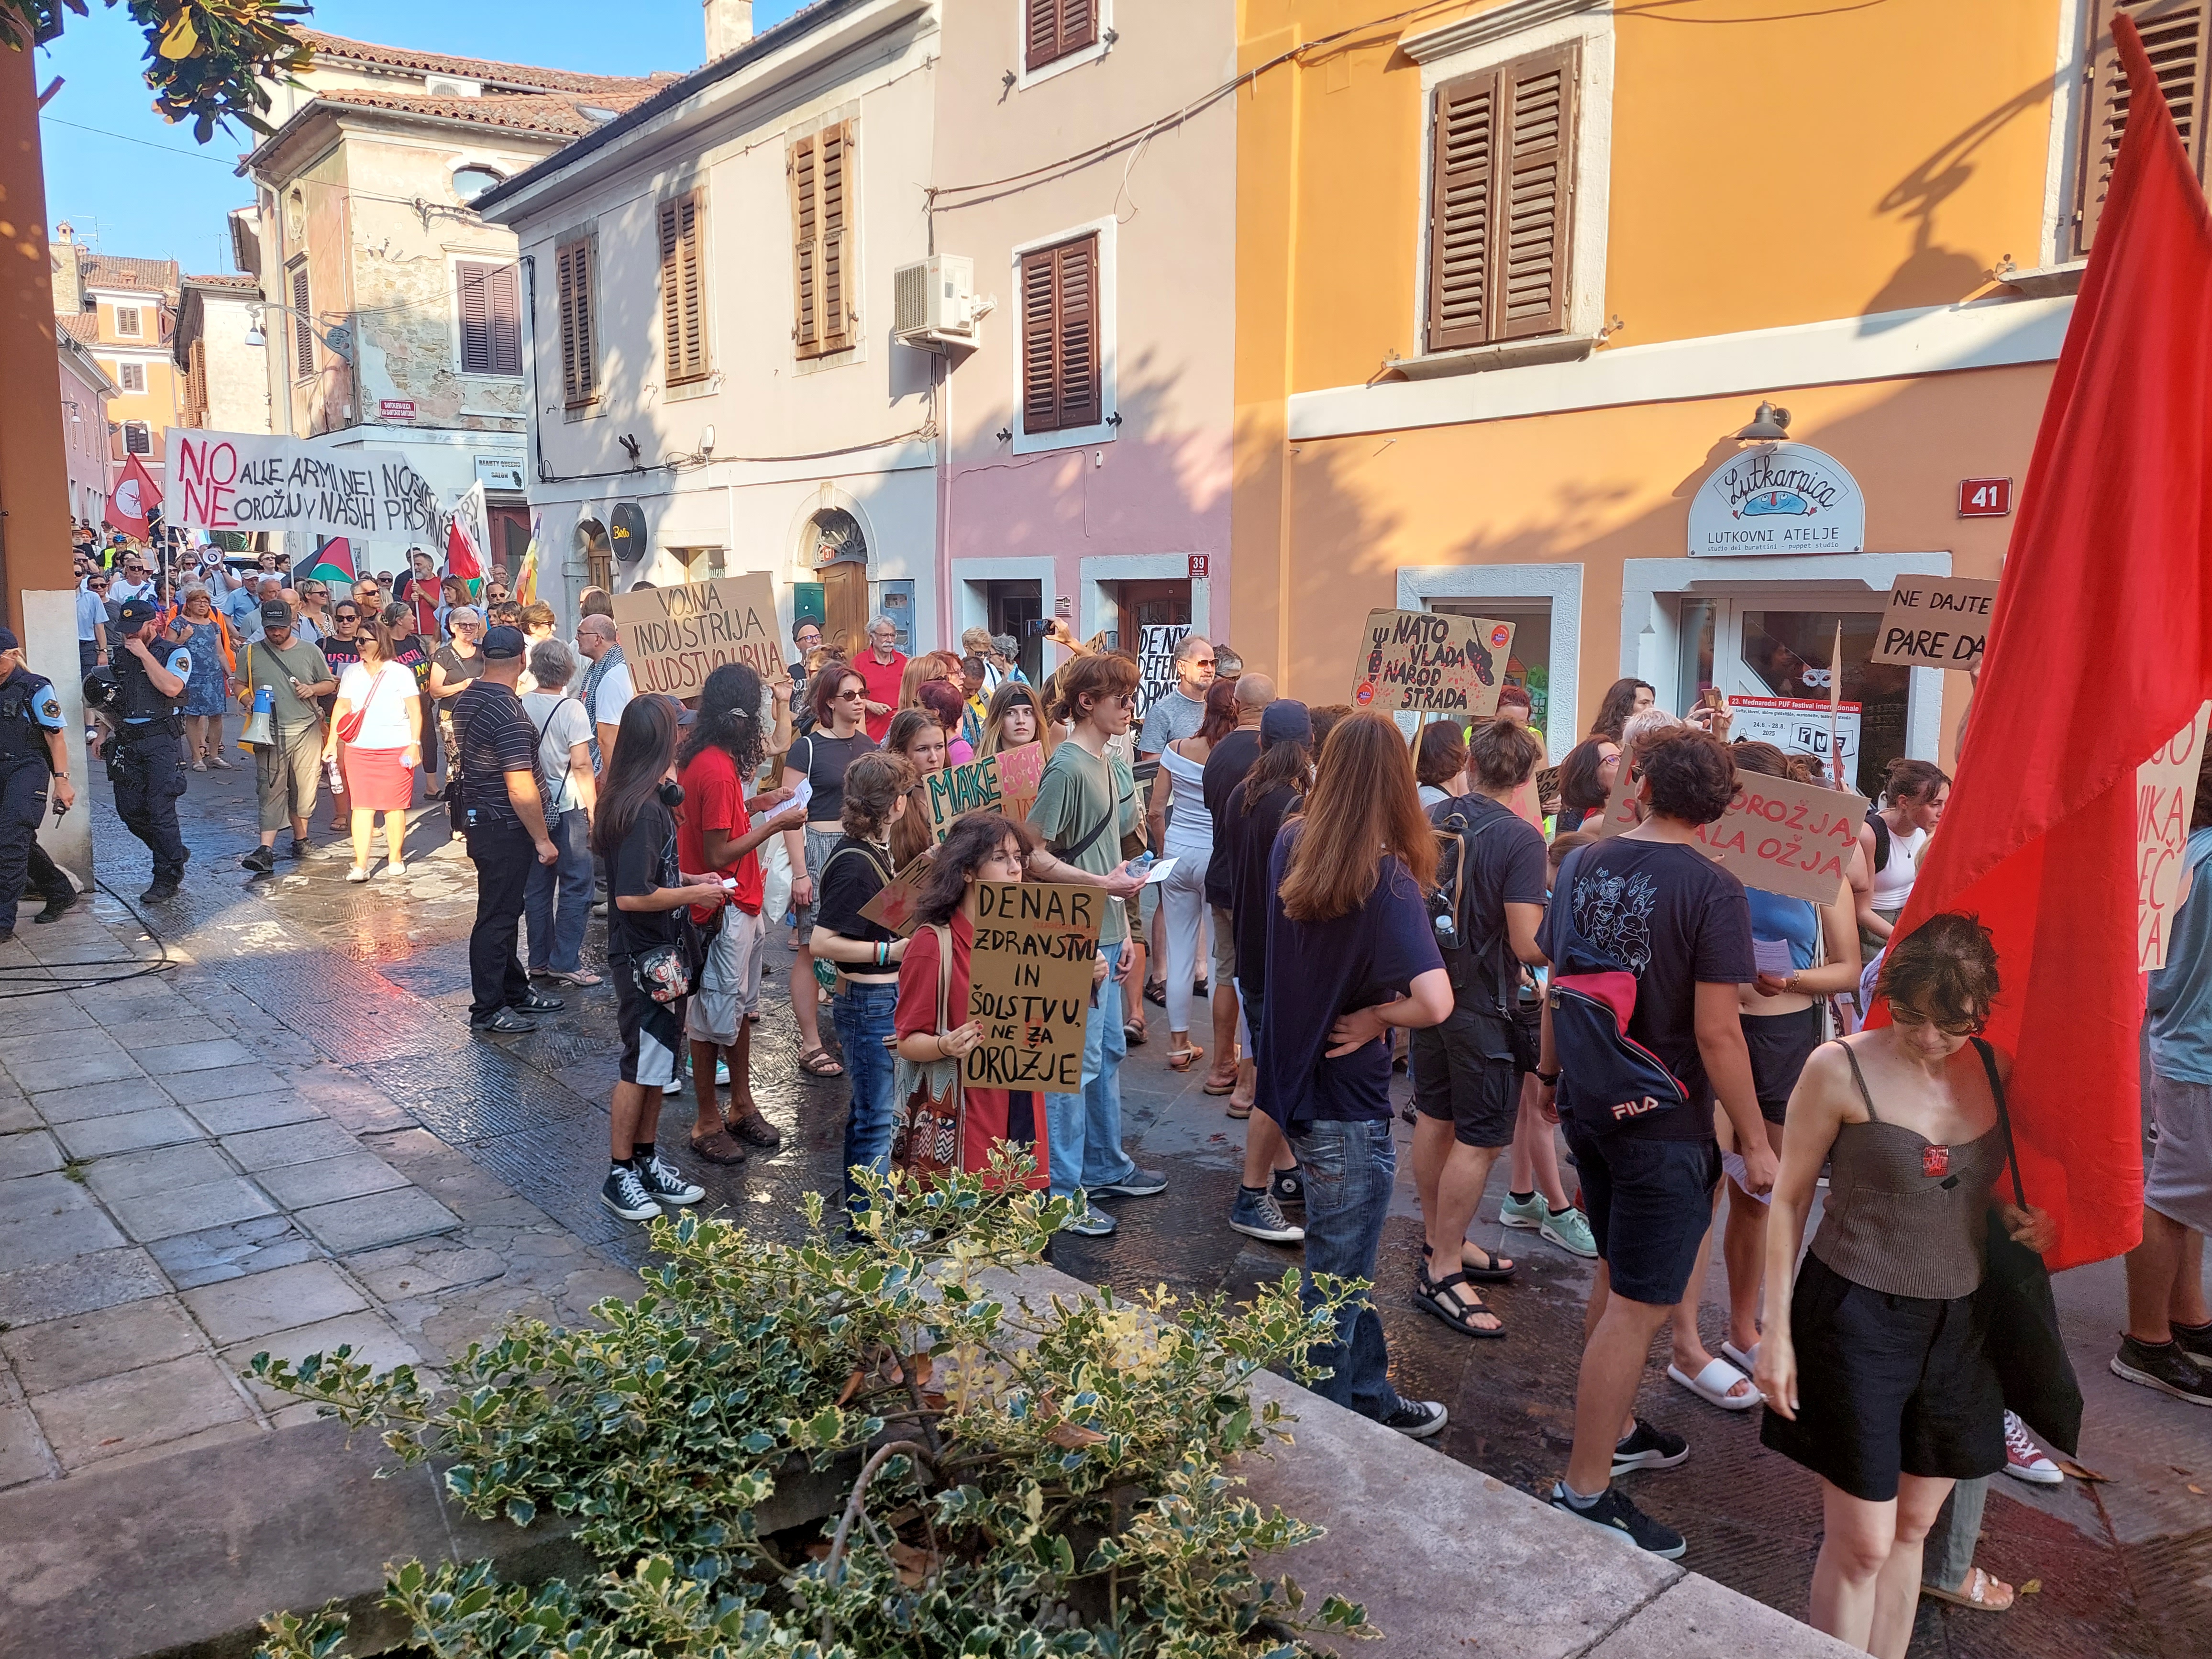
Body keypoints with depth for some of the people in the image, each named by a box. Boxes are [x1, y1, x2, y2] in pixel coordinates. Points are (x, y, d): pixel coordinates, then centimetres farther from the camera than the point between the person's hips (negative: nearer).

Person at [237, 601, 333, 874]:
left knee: (304, 789, 7)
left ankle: (300, 839, 25)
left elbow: (330, 684, 14)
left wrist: (313, 689, -7)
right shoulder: (251, 653, 7)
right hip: (269, 733, -1)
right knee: (270, 790, -8)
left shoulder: (310, 652, 7)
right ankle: (266, 850, -14)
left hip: (306, 731, 1)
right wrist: (247, 699, -6)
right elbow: (239, 685, 15)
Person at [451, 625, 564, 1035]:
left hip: (478, 815, 10)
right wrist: (542, 839, -17)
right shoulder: (509, 712, -23)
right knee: (497, 916, -1)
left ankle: (514, 990, 31)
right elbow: (521, 789, -25)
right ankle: (487, 1012, 7)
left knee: (505, 909, 19)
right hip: (504, 828, -10)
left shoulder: (466, 699, 7)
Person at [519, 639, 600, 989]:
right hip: (568, 807, -5)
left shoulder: (520, 705, 1)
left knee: (537, 887, 12)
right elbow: (581, 765, -15)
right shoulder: (571, 709, -14)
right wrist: (593, 810, -7)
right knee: (575, 887, 3)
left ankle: (539, 961, 18)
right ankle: (565, 962, 3)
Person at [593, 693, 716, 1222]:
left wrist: (690, 880, 8)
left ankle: (647, 1162, 29)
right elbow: (632, 896, -27)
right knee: (641, 1067, 2)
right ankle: (620, 1176, 15)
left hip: (659, 954, 10)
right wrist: (694, 895, -16)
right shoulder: (643, 810, -24)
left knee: (658, 1063, 17)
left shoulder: (649, 800, 7)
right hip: (643, 958, -10)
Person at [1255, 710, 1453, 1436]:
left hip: (1291, 1078, 7)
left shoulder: (1289, 844, -3)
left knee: (1343, 1262, 23)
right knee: (1335, 1280, 8)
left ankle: (1373, 1401, 41)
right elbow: (1435, 1001, -34)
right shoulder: (1387, 878, -22)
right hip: (1346, 1105, -7)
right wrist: (1373, 1017, -16)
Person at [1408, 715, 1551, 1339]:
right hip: (1483, 1004, -7)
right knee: (1480, 1140, 2)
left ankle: (1443, 1242, 33)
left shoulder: (1432, 819, -1)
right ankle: (1440, 1274, 7)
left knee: (1434, 1117, 17)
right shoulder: (1521, 839, -20)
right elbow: (1528, 945, -23)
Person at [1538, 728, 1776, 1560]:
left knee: (1617, 1277, 25)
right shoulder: (1713, 891, -17)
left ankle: (1614, 1427, 41)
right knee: (1638, 1306, 3)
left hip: (1588, 1107, 7)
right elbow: (1716, 1032, -19)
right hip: (1663, 1123, -7)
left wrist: (1550, 1071, 26)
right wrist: (1755, 1141, -10)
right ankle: (1586, 1489, 11)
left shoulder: (1582, 863, 1)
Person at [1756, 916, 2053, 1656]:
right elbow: (1789, 1199, -7)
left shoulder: (1994, 1069, 0)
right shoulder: (1840, 1069, -14)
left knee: (1912, 1527, 16)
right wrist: (1776, 1331, -8)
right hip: (1858, 1321, -5)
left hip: (1956, 1325, 5)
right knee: (1861, 1542, 0)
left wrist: (2021, 1216, -6)